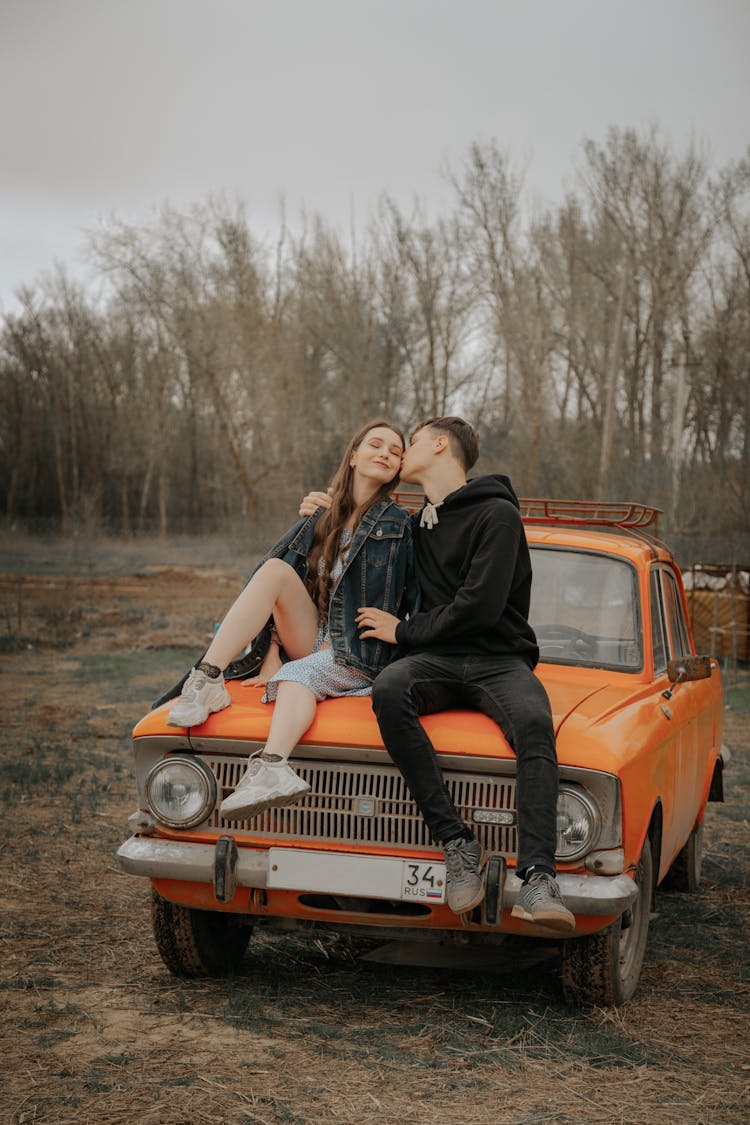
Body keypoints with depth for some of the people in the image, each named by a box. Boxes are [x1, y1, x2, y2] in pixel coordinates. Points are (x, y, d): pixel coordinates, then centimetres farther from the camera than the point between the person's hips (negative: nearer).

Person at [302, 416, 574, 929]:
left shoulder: (497, 515, -2)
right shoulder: (418, 525, 21)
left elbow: (481, 605, -13)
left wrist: (405, 632, -4)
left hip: (498, 660, -4)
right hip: (437, 661, 4)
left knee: (534, 723, -37)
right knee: (388, 691, -32)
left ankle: (538, 878, -49)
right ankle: (459, 843, -34)